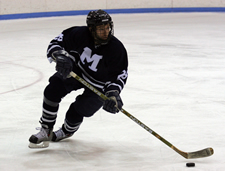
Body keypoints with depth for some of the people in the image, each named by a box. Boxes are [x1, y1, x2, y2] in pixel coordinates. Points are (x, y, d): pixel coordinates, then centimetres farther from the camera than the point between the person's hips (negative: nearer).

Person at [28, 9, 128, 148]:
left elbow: (119, 76, -24)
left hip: (99, 86, -3)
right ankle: (46, 131, -4)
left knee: (75, 114, -8)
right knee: (52, 90, -17)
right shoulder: (80, 34, -25)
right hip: (78, 71, 3)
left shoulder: (117, 49, -30)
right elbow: (56, 43, -17)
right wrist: (61, 56, -38)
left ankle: (67, 131, 30)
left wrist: (113, 94, -40)